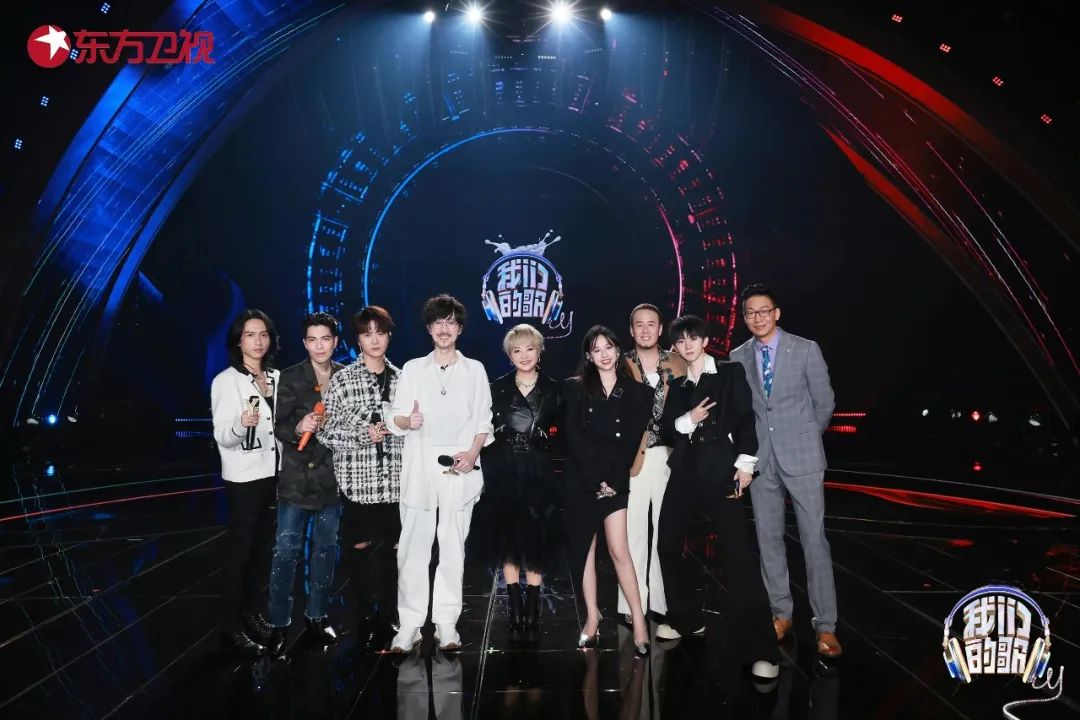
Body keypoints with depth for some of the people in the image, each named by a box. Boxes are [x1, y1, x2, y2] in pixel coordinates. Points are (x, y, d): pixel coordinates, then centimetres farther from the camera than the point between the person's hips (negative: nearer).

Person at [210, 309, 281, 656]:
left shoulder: (277, 377, 7)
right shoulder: (226, 381, -10)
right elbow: (222, 437, -17)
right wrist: (241, 424, -36)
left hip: (274, 473, 6)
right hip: (244, 477, -6)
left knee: (263, 546, 13)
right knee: (239, 549, 0)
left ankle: (253, 613, 27)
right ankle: (231, 627, 10)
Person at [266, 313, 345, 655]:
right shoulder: (290, 378, -4)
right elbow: (280, 426, -11)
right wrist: (298, 428, -30)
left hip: (332, 475, 3)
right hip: (297, 475, -3)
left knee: (325, 548, 12)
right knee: (287, 550, -3)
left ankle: (317, 616, 25)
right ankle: (279, 625, 9)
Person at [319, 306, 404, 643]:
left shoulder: (400, 378, 7)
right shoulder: (343, 380, -2)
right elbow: (326, 431, -4)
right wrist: (363, 434, -14)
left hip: (394, 478, 3)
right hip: (358, 478, -3)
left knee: (392, 546, 8)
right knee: (360, 546, 6)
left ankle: (389, 615, 24)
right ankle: (366, 617, 22)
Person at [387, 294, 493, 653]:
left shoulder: (475, 370, 11)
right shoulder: (412, 368, 11)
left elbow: (483, 420, 8)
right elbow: (396, 418, 6)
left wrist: (473, 452, -9)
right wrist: (408, 421, -18)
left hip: (460, 468, 0)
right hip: (419, 467, 0)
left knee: (453, 547, 3)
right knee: (413, 547, -2)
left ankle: (446, 623, 11)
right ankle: (410, 624, 6)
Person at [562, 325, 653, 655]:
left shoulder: (636, 392, 4)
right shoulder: (575, 388, 3)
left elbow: (632, 442, 0)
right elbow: (574, 438, -5)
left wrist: (611, 477, -9)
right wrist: (596, 477, -12)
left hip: (615, 479, -1)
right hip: (581, 479, 1)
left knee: (619, 549, -7)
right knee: (584, 547, 5)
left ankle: (638, 619, 0)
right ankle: (592, 616, 15)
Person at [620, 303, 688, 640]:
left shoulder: (676, 362, 10)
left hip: (669, 457, 2)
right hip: (632, 459, -1)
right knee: (633, 534, 1)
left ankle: (664, 608, 10)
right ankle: (634, 609, 11)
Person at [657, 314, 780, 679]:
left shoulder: (730, 372, 5)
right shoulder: (677, 385, 16)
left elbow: (745, 417, -2)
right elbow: (666, 427, 9)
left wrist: (745, 462, -11)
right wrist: (688, 419, -10)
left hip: (720, 467, -5)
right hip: (684, 470, 5)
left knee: (737, 552, -12)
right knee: (668, 543, 7)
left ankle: (759, 648, -10)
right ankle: (686, 617, 27)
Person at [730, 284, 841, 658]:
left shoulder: (806, 349, -3)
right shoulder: (738, 358, 6)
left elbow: (825, 401, 4)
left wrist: (804, 437, 11)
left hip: (801, 457, -3)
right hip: (760, 459, 3)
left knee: (814, 539, -2)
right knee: (769, 538, 9)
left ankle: (825, 626, 5)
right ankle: (781, 613, 22)